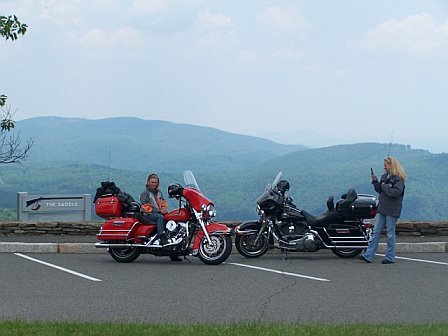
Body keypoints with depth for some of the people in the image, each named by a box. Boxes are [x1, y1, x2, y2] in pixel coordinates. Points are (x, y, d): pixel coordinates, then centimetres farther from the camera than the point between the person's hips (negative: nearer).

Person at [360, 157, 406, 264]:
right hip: (382, 209, 8)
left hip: (392, 210, -8)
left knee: (390, 234, 0)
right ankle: (368, 255, 3)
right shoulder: (384, 176, 14)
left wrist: (385, 186, -15)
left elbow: (397, 192, -23)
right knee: (376, 232, 4)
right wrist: (375, 182, 3)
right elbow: (379, 190, 18)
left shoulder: (399, 179, -10)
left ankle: (390, 257, 8)